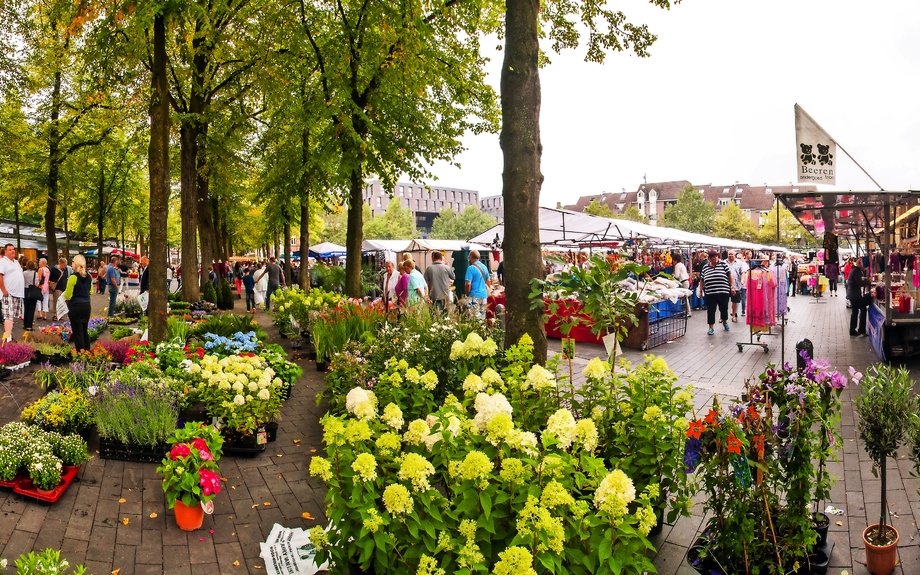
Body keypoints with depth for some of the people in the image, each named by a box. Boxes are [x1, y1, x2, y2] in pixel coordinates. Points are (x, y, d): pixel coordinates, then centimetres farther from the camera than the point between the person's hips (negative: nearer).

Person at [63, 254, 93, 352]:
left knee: (77, 331, 2)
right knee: (85, 330, 16)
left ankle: (80, 351, 3)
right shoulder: (88, 277, 3)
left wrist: (64, 293, 9)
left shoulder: (73, 277, -15)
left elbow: (68, 296, -12)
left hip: (75, 307, -6)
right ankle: (87, 350, 21)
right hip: (86, 305, 6)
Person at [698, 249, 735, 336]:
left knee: (724, 308, 9)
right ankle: (711, 327, 12)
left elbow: (729, 276, 3)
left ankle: (724, 321, 38)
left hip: (723, 292, -1)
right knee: (710, 310, 2)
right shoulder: (705, 267, 9)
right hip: (709, 293, 1)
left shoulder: (723, 264, 3)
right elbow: (702, 280, 14)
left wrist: (732, 286, -1)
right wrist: (701, 290, 11)